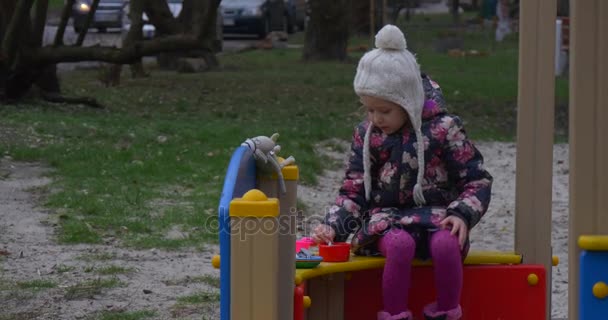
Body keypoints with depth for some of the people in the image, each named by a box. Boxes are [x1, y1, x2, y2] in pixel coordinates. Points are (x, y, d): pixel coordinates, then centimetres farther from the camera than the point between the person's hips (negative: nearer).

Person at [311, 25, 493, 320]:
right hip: (386, 218, 1)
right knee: (400, 244, -36)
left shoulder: (443, 128, -4)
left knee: (446, 244, -36)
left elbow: (477, 180, 1)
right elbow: (353, 192, 7)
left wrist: (462, 214, -17)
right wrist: (333, 226, -10)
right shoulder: (366, 135, 4)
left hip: (436, 216, -1)